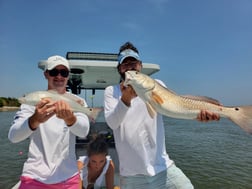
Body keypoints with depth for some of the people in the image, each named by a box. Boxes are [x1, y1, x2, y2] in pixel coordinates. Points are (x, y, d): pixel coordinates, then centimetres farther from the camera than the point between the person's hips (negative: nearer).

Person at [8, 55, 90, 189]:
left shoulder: (77, 101, -3)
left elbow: (84, 131, -21)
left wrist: (70, 118, -42)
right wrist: (35, 120, -37)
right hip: (34, 176, 0)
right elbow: (13, 136, -17)